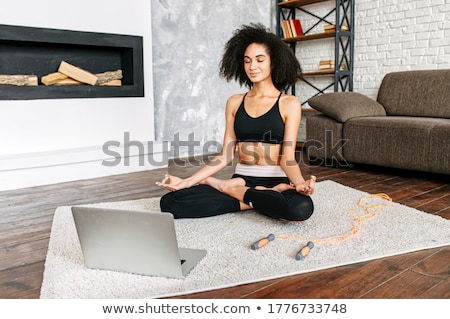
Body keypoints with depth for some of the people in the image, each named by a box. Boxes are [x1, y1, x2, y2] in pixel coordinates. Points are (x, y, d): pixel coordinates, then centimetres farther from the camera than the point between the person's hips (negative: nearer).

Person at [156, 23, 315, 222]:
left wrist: (300, 183, -29)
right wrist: (187, 181, -7)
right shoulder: (234, 103, 9)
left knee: (302, 208, -39)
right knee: (170, 202, -17)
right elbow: (225, 155, 5)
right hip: (240, 180, 2)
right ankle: (255, 200, -10)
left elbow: (288, 158, -7)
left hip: (275, 181, -1)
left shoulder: (289, 104, -1)